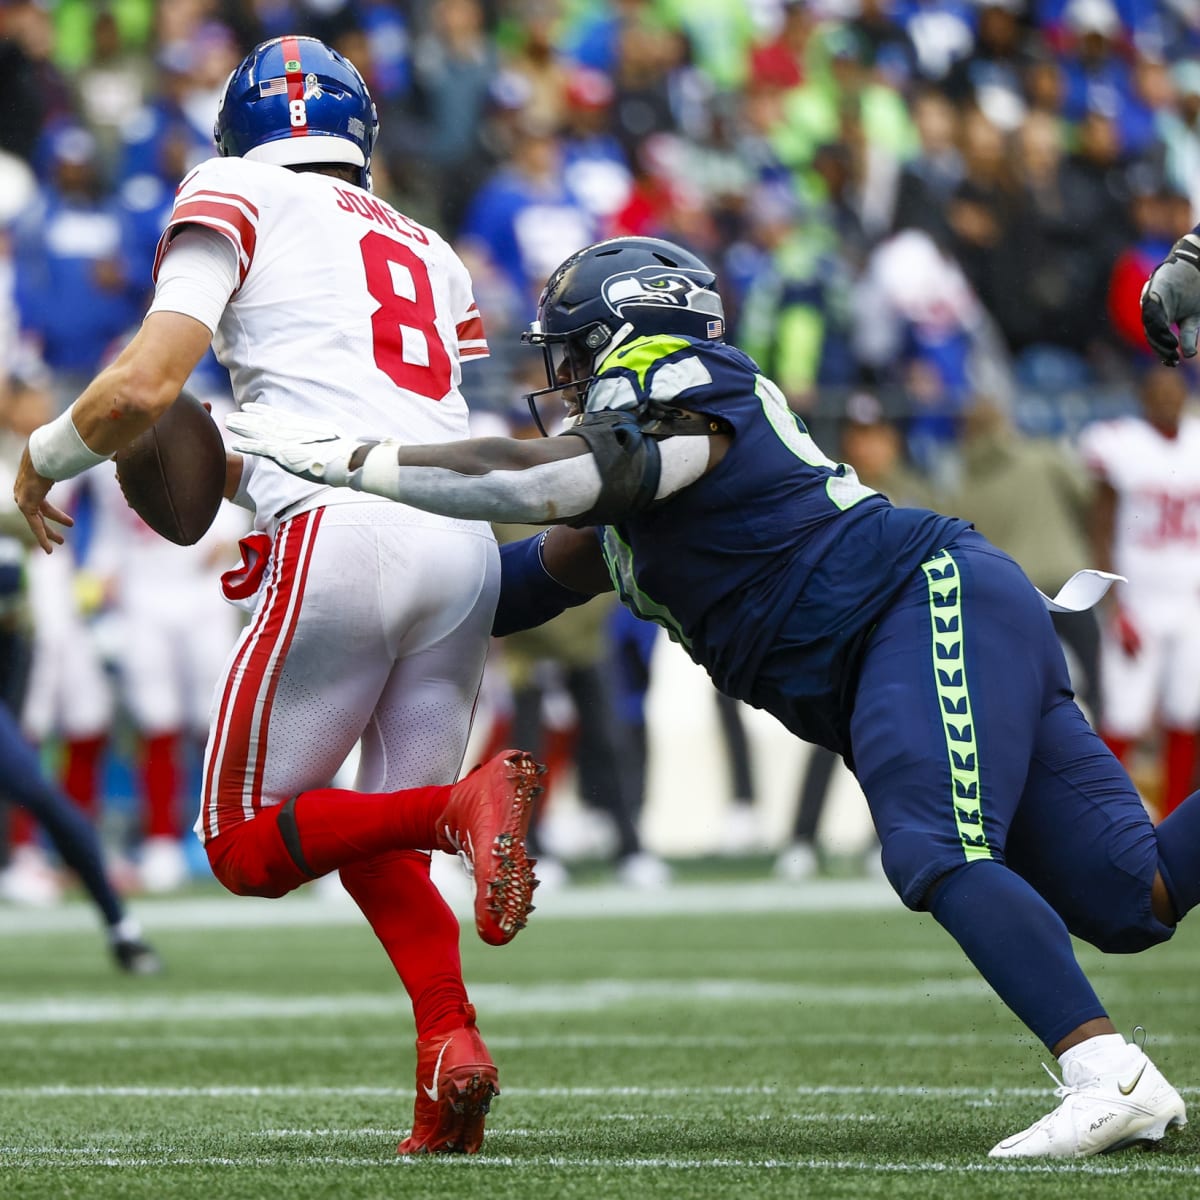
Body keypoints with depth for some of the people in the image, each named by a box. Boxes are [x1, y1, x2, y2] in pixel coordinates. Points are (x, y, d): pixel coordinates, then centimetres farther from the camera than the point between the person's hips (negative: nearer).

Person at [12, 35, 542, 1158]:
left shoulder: (234, 199, 9)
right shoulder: (428, 253, 27)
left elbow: (142, 387, -3)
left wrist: (41, 461, 15)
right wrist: (239, 472, 40)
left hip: (339, 539, -6)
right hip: (465, 546, 6)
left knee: (248, 845, 5)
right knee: (371, 843, 17)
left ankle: (460, 806, -21)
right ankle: (449, 1041, -9)